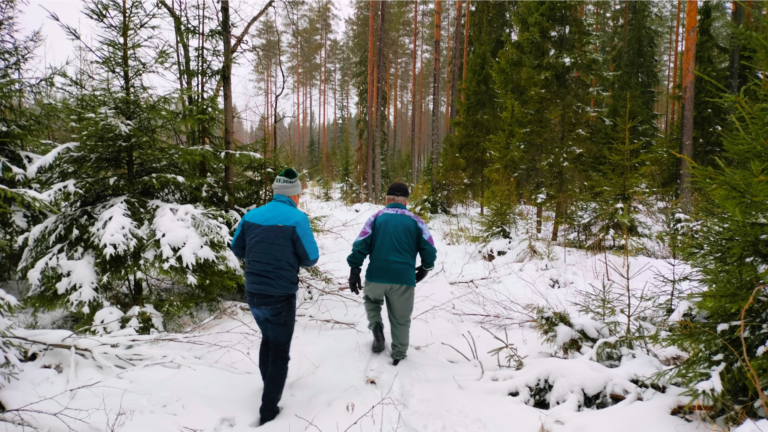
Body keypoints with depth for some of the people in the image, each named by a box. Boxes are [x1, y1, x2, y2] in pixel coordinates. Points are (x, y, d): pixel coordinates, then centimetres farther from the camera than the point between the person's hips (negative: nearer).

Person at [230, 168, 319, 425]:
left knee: (268, 339, 29)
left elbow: (237, 250, 12)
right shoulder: (297, 218, -14)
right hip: (280, 297, -5)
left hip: (253, 294, 6)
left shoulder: (252, 215, 1)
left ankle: (270, 385, 47)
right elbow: (310, 259, -9)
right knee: (280, 353, 10)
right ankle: (268, 411, 13)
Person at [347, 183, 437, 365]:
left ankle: (376, 325, 6)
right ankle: (398, 354, 22)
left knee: (371, 299, 30)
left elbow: (361, 244, -3)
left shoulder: (376, 217, 5)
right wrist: (425, 268, 19)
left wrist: (354, 271, 1)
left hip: (376, 276, 0)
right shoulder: (416, 221, 5)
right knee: (400, 318, 17)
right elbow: (429, 250, 1)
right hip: (404, 278, 0)